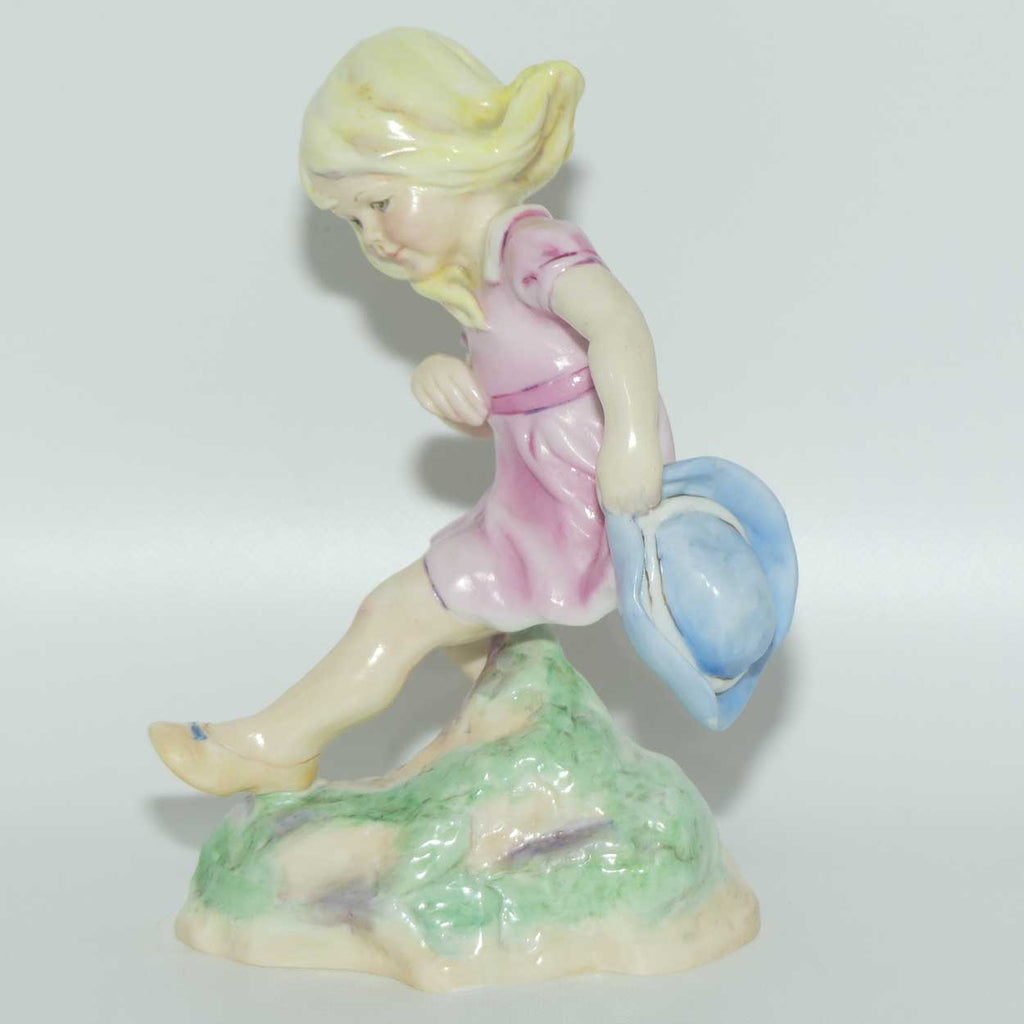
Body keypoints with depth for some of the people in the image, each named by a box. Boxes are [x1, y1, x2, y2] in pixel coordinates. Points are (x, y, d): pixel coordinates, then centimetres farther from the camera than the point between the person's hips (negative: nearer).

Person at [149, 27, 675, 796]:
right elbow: (491, 417, 15)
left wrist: (631, 439, -46)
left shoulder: (533, 245, -16)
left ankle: (278, 746, 14)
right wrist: (444, 381, -6)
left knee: (398, 616, -2)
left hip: (579, 520, -10)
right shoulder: (489, 282, 15)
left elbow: (618, 324, -34)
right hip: (543, 507, 10)